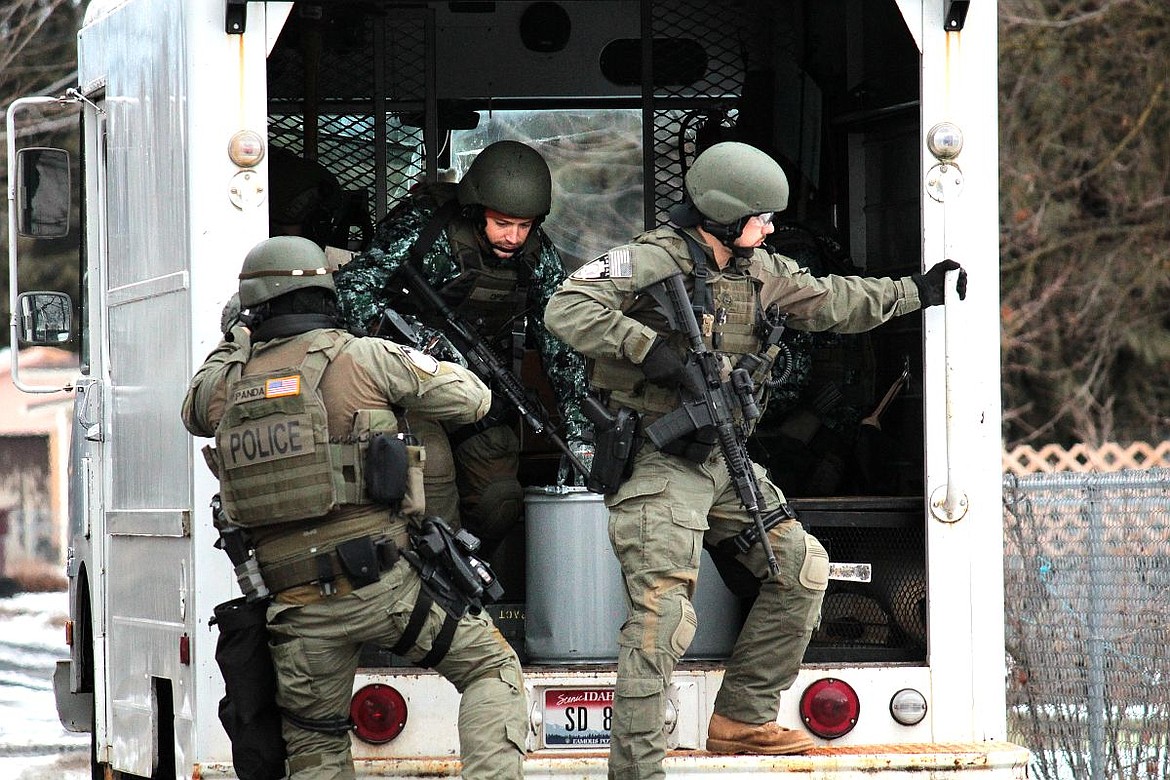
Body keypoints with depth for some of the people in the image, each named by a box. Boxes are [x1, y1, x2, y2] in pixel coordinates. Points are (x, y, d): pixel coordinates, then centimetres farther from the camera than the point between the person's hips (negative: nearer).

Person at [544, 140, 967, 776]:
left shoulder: (758, 271, 11)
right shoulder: (655, 260, -14)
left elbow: (828, 301, 25)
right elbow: (567, 309, -22)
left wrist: (915, 291, 29)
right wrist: (648, 346, -30)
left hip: (725, 460, 9)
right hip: (657, 463, -9)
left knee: (800, 567, 13)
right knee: (663, 616, -17)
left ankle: (742, 718, 21)